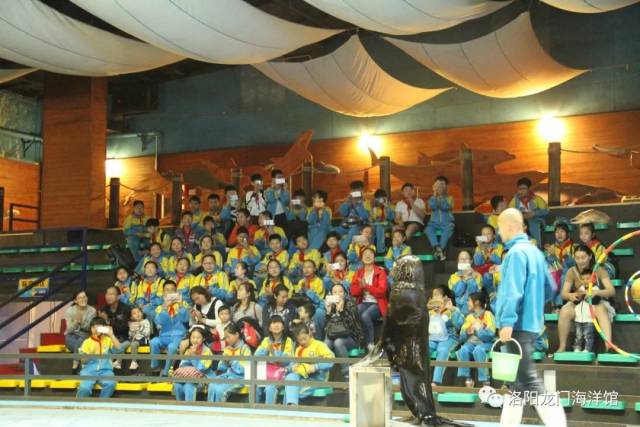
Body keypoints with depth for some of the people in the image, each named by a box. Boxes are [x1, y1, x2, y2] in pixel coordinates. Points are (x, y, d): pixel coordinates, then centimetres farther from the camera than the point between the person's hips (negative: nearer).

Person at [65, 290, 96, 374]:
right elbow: (69, 330, -10)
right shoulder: (70, 310, -8)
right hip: (72, 336, 0)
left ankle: (76, 364, -25)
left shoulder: (92, 310, -8)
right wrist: (76, 321, -27)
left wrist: (82, 321, -24)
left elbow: (90, 328, -7)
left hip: (85, 335, 0)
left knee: (80, 341, -35)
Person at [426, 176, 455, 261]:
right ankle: (438, 249, -45)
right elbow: (432, 206, -8)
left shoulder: (449, 198, 8)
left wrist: (441, 196, -17)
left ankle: (440, 249, -40)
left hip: (447, 222, -2)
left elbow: (446, 207, -12)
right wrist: (435, 194, -11)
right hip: (435, 222, 2)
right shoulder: (432, 198, 13)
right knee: (429, 229, -30)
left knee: (448, 228, -35)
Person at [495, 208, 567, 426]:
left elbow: (513, 290, -22)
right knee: (517, 379, 12)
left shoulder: (516, 251, -13)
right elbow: (549, 288, 20)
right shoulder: (534, 251, 15)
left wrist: (507, 321, -26)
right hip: (531, 323, 10)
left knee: (529, 380, -10)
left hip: (519, 324, -10)